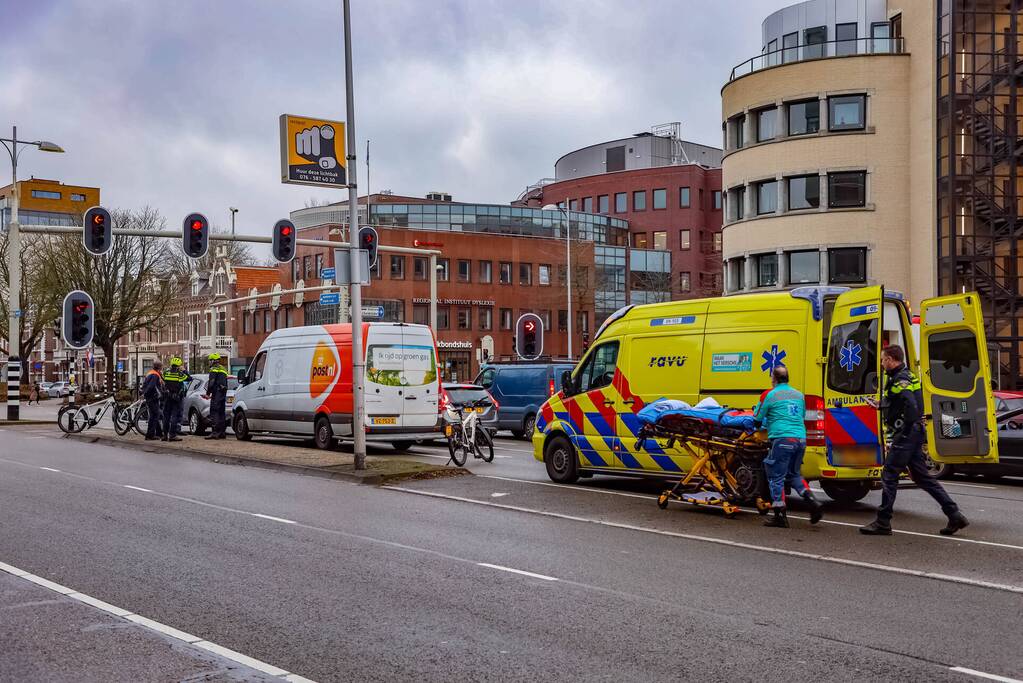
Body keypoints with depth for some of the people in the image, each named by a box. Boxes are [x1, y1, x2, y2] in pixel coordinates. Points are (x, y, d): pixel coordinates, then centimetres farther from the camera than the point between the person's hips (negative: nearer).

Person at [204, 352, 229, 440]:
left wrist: (208, 393, -7)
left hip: (217, 393, -9)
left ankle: (215, 432, -19)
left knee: (214, 413, -11)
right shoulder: (223, 369, 21)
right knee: (221, 413, 11)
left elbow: (211, 383, -13)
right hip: (223, 393, 9)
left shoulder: (214, 369, -6)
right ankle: (222, 432, 11)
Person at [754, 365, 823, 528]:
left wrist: (767, 423, 28)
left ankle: (780, 515, 1)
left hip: (782, 439, -6)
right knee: (794, 474, 22)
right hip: (801, 439, 6)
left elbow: (758, 418, 6)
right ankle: (813, 503, 5)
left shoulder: (770, 395, 0)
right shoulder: (799, 395, 18)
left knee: (776, 477, 2)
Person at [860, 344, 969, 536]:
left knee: (889, 475, -4)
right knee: (922, 477, 12)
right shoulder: (905, 376, 18)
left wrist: (904, 431, -20)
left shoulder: (900, 379, -15)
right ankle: (954, 515, 10)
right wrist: (881, 405, 28)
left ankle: (883, 523, 0)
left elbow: (911, 406, -26)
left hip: (905, 435, -10)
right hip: (915, 434, 10)